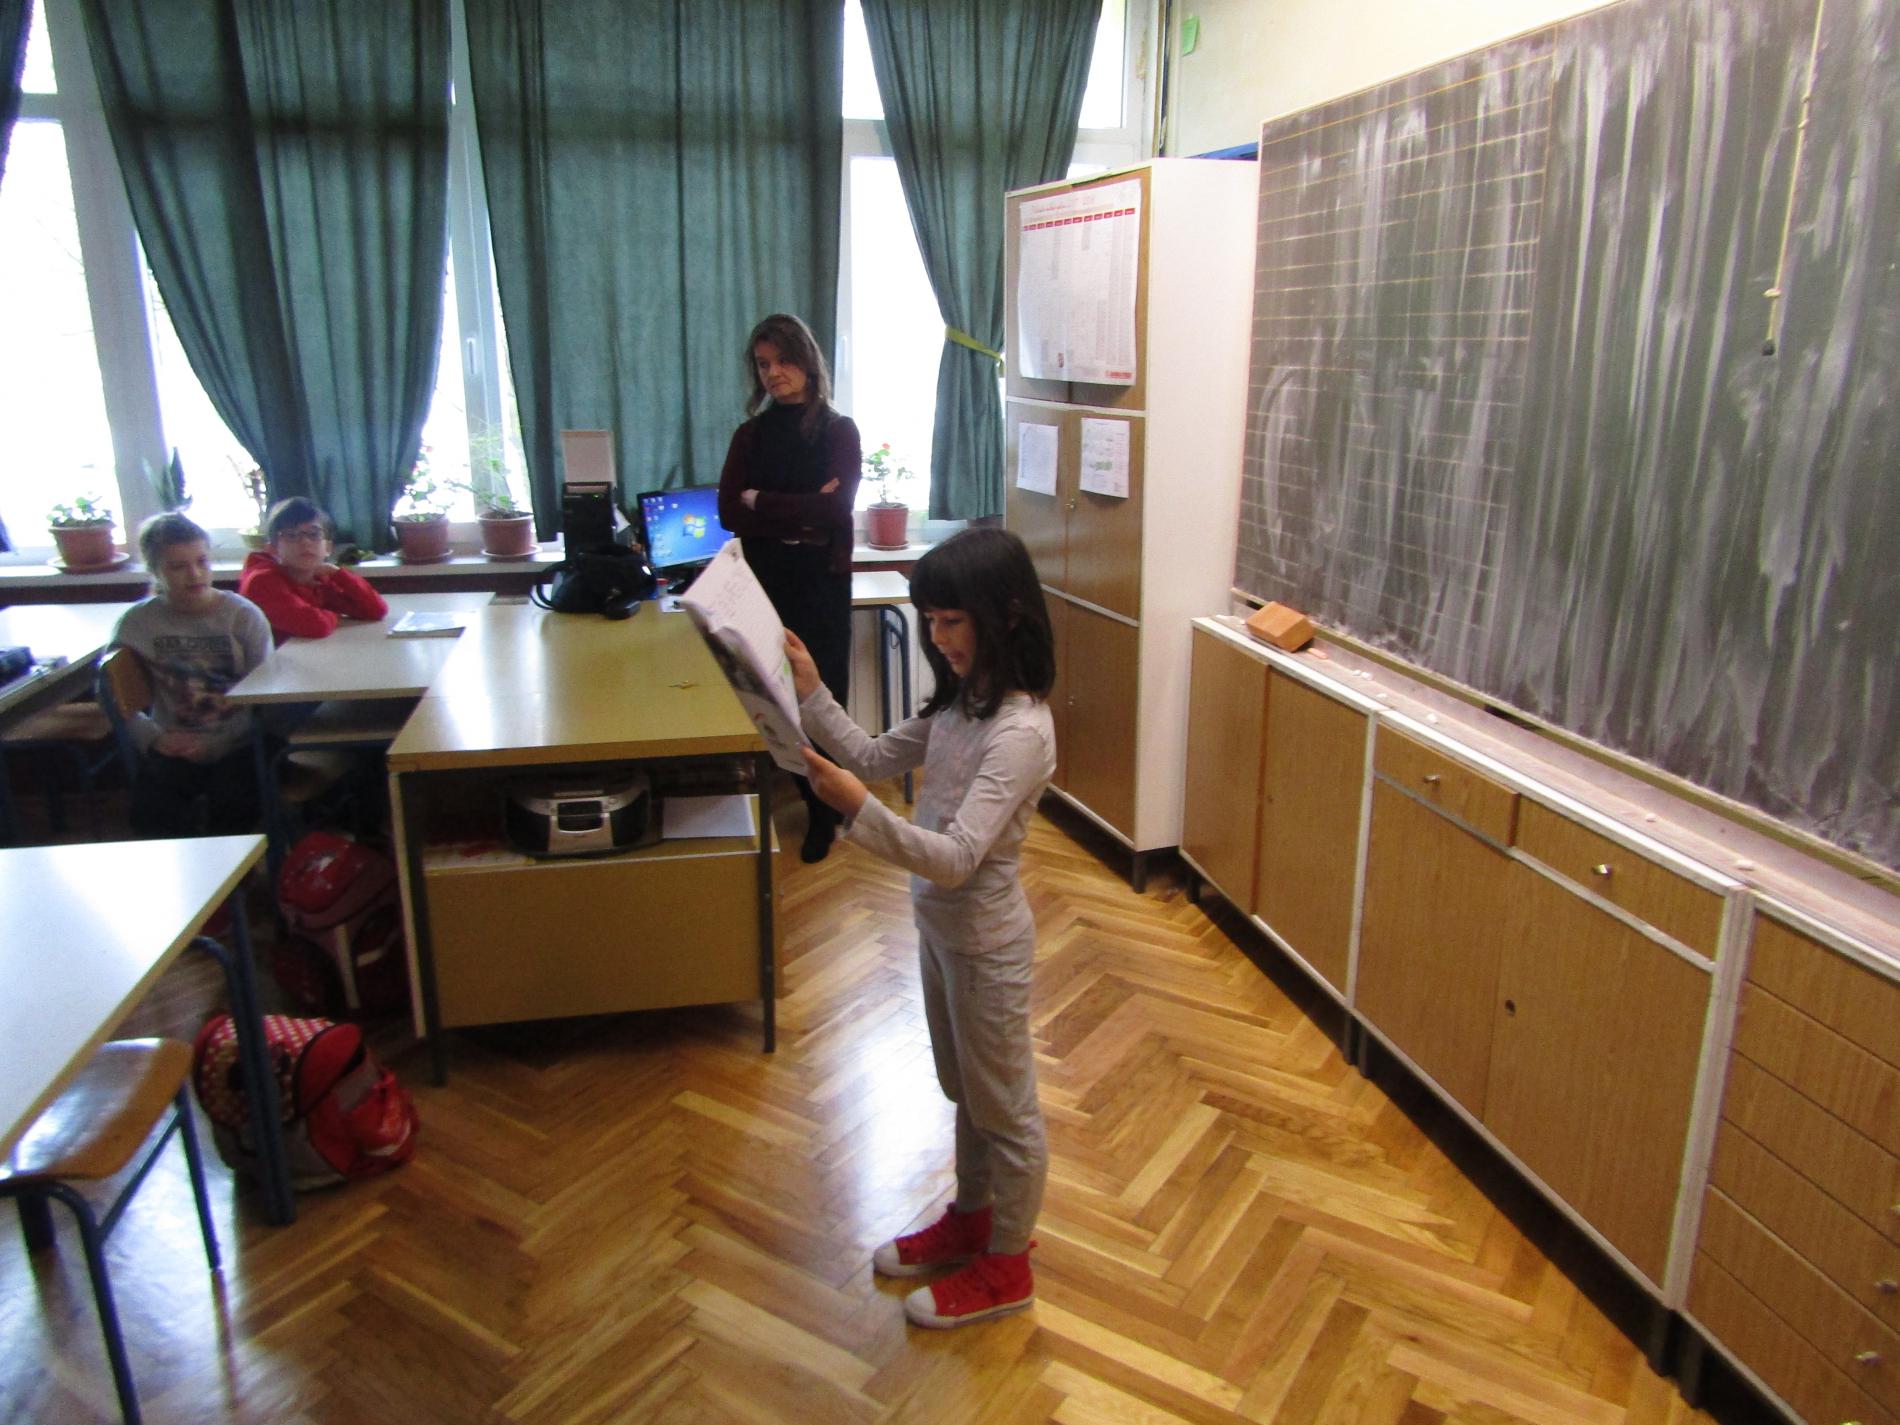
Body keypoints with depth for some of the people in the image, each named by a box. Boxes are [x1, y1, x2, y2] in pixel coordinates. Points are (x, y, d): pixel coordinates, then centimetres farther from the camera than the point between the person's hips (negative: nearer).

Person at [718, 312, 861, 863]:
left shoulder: (838, 430, 1)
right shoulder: (750, 434, 10)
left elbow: (837, 506, -14)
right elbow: (729, 513, -2)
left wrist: (761, 501, -7)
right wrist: (798, 520, -13)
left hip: (821, 581, -3)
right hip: (766, 580, 3)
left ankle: (823, 813, 14)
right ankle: (817, 798, 17)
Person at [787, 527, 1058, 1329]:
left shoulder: (1021, 731, -28)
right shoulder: (959, 702, 0)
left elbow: (956, 857, -34)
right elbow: (877, 758, 8)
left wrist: (860, 811, -46)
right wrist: (810, 694, -3)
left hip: (985, 939, -9)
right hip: (940, 924, 9)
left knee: (1004, 1106, 12)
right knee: (965, 1091, 26)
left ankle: (1005, 1268, 32)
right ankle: (971, 1218, 47)